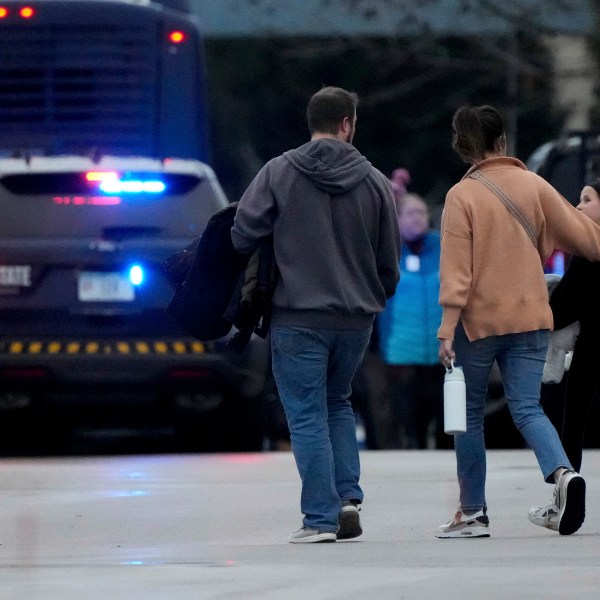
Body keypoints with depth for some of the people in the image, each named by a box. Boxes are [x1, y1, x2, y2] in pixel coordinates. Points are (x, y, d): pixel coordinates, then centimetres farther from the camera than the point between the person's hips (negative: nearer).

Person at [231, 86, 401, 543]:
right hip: (356, 317, 3)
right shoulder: (374, 181, 1)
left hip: (297, 316, -3)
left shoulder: (279, 172, -6)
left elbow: (243, 235, -8)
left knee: (307, 415, 2)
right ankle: (348, 496, 9)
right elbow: (390, 260, 6)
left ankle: (321, 516, -2)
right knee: (338, 404, 22)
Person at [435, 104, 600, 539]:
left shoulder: (462, 196, -8)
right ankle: (563, 473, -26)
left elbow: (456, 270, -12)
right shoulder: (535, 186, 2)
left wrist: (448, 330, -12)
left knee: (470, 415, 10)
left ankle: (473, 512, 13)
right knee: (528, 409, 1)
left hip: (478, 321, -3)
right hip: (531, 319, 3)